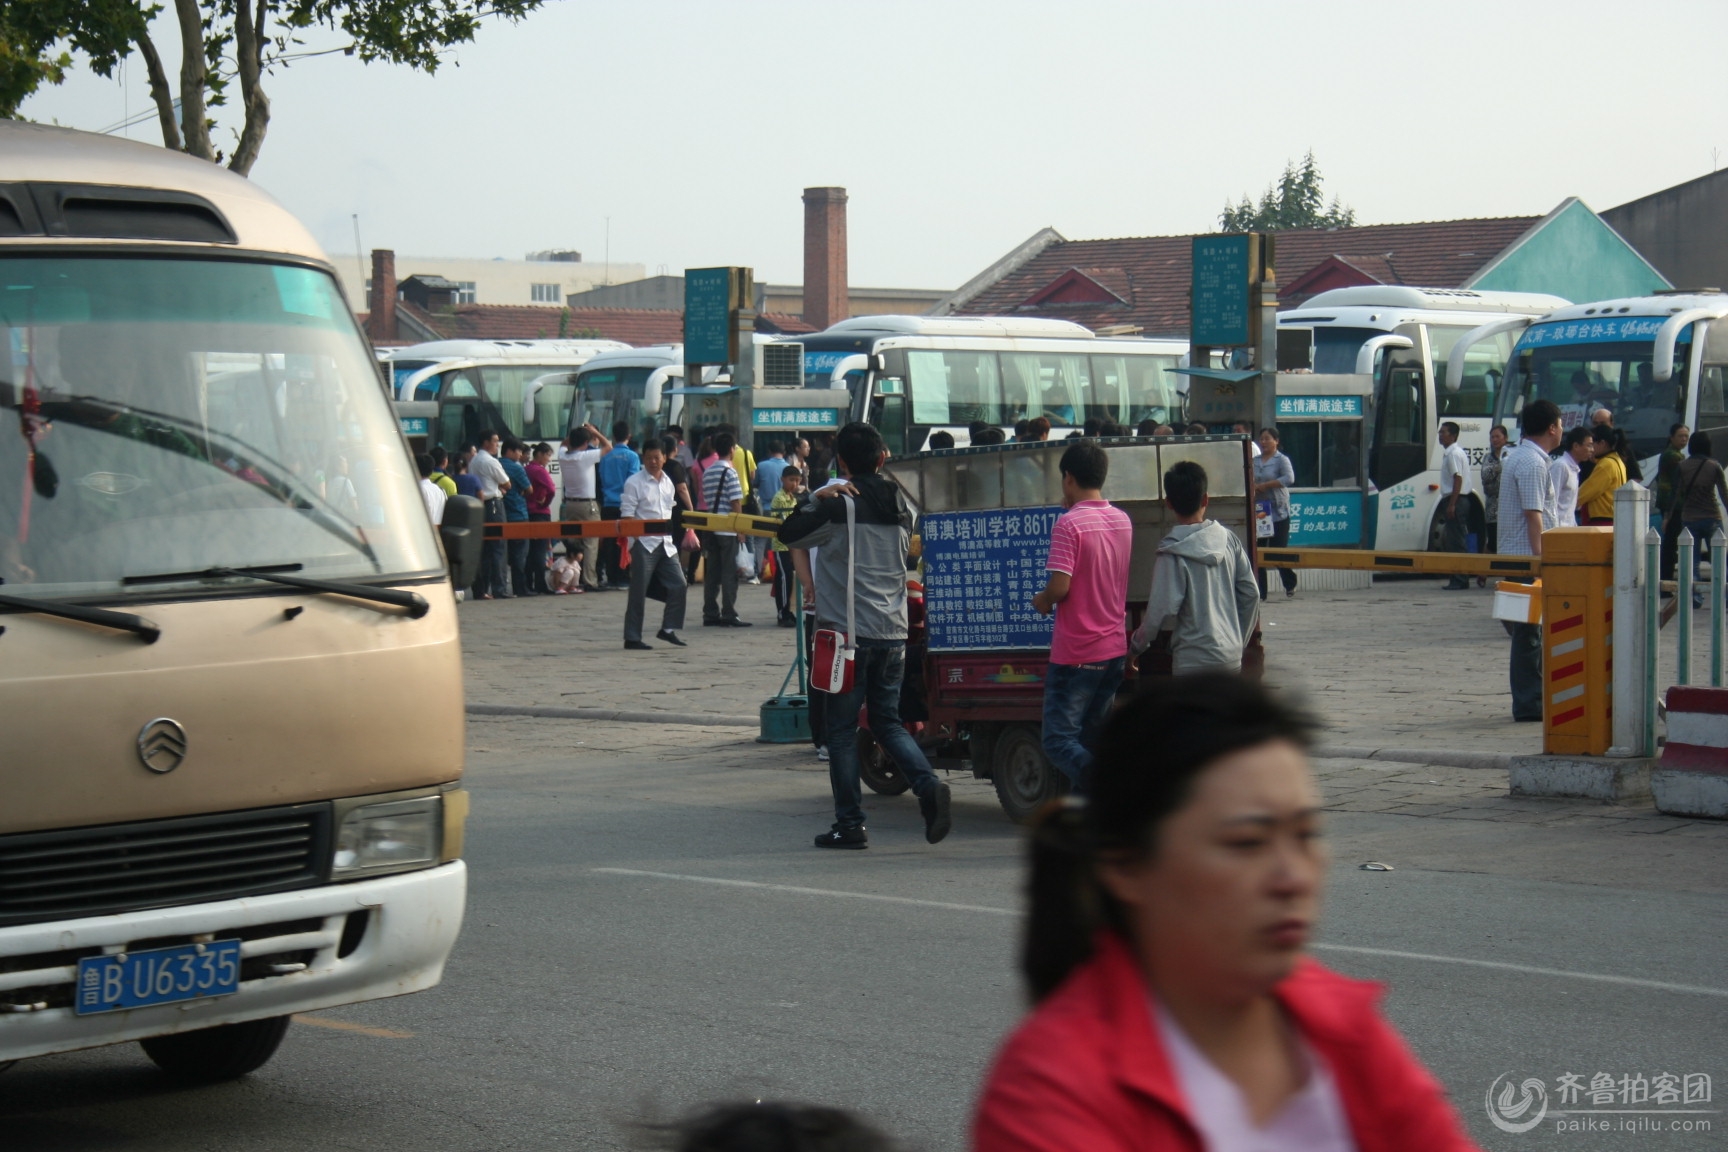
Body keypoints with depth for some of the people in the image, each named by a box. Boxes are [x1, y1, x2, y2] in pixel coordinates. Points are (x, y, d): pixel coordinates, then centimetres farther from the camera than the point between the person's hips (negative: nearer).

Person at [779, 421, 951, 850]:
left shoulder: (838, 505, -11)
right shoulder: (899, 505, 7)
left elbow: (789, 535, -2)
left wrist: (815, 500, 6)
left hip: (847, 633, -5)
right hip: (893, 631, 5)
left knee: (842, 730, 3)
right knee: (888, 721, 16)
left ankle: (850, 823, 3)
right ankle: (928, 786, -7)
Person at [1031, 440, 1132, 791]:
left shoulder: (1069, 524, -16)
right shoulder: (1122, 521, 7)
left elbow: (1060, 587, -23)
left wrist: (1041, 601, 0)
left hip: (1075, 653, -7)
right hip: (1114, 648, 7)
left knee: (1059, 740, -4)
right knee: (1091, 742, 14)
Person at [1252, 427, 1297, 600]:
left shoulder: (1282, 460, -4)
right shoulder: (1254, 461, 13)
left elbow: (1289, 478, -19)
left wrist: (1264, 485, -18)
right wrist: (1251, 487, -8)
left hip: (1278, 512, -5)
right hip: (1258, 512, 5)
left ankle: (1290, 585, 22)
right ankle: (1260, 592, 5)